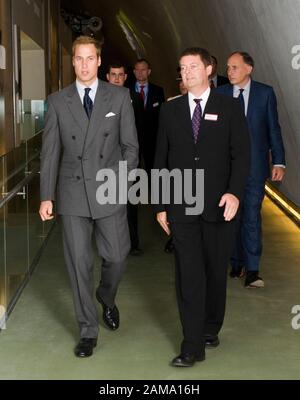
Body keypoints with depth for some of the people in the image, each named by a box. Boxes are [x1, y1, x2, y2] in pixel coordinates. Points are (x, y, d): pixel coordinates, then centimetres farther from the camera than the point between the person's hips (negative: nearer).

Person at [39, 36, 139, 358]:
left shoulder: (119, 97, 3)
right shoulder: (57, 101, 5)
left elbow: (130, 146, 4)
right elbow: (50, 152, 3)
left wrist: (120, 180, -7)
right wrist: (46, 196, -3)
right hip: (72, 193, 1)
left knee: (116, 257, 5)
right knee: (79, 264, 4)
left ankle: (107, 299, 38)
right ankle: (88, 331, 19)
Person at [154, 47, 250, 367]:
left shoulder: (229, 108, 4)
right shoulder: (170, 110, 9)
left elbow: (241, 154, -1)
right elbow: (161, 160, 10)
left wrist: (234, 192, -16)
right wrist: (161, 205, 6)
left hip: (218, 205, -1)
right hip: (181, 206, 1)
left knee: (216, 271, 9)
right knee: (188, 275, -2)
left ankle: (210, 329, 30)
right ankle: (193, 346, 3)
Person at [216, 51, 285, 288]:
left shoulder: (265, 93, 1)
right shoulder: (220, 94, 3)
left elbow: (273, 129, 2)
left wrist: (279, 162, -3)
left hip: (254, 165, -2)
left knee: (251, 217, -3)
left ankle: (251, 270, 3)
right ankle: (237, 263, 24)